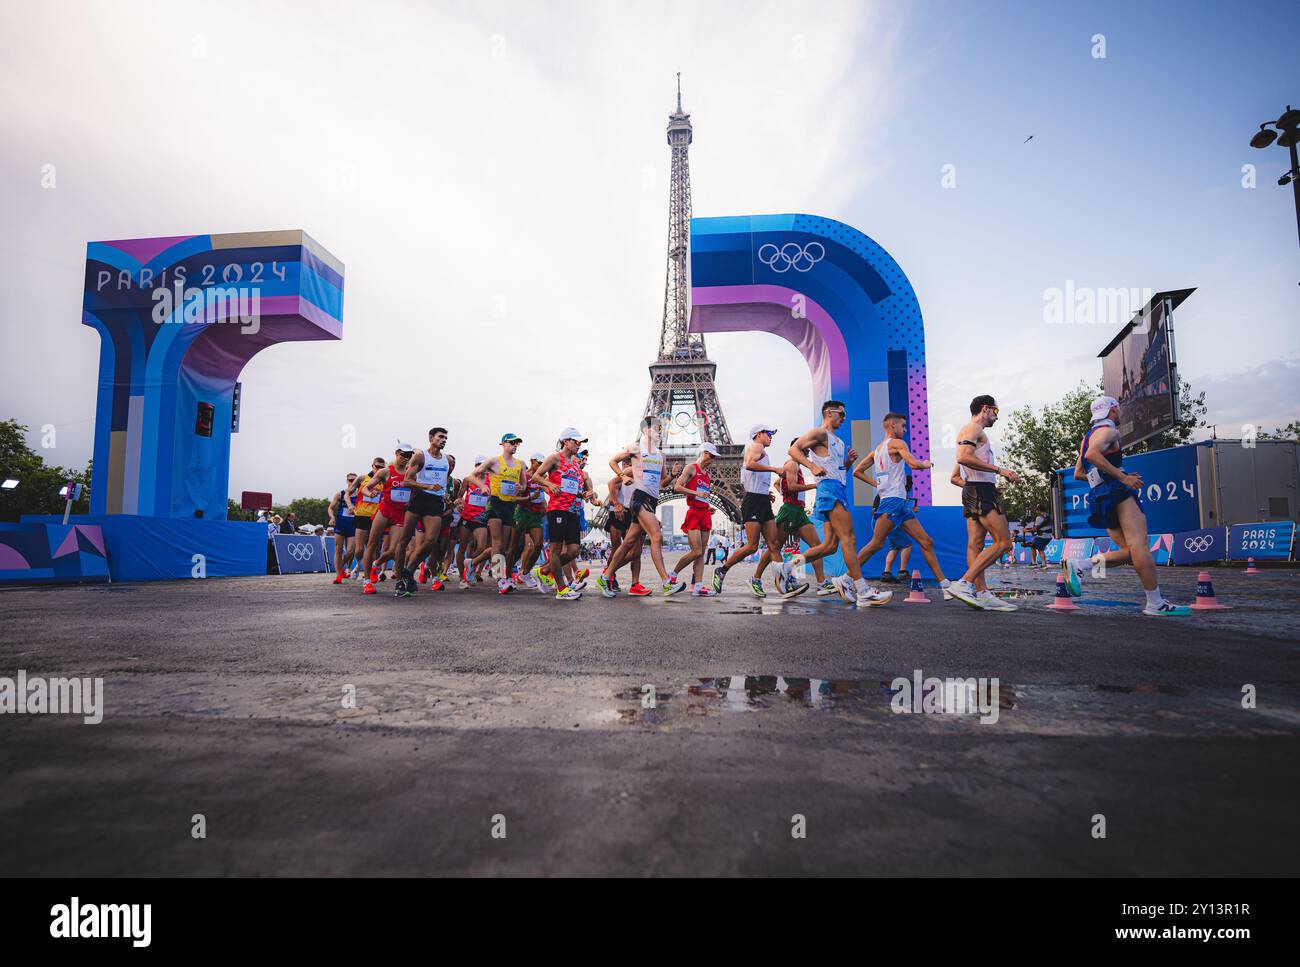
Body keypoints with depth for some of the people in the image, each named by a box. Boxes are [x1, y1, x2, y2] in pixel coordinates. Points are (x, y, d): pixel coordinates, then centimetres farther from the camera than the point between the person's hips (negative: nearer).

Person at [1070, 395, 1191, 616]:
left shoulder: (1088, 436, 26)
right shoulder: (1109, 430, -1)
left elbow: (1077, 474, 28)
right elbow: (1092, 454, -23)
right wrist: (1122, 476, -21)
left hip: (1098, 496, 9)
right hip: (1115, 491, -9)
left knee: (1129, 551, 4)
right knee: (1139, 544, -16)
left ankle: (1078, 566, -11)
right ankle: (1155, 604, -21)